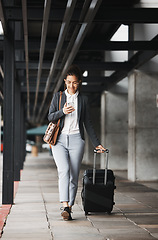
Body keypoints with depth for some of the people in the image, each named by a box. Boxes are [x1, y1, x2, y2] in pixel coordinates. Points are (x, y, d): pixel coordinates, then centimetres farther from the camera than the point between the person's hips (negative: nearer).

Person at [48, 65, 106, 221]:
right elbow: (50, 117, 5)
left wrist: (96, 143, 12)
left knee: (74, 175, -3)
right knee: (64, 170, -19)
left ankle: (69, 208, 5)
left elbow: (87, 123, 15)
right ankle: (65, 206, -27)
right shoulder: (58, 96, 11)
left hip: (76, 139, 1)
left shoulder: (83, 100, 12)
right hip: (60, 139, -1)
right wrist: (62, 111, -15)